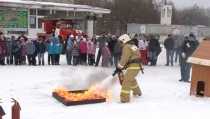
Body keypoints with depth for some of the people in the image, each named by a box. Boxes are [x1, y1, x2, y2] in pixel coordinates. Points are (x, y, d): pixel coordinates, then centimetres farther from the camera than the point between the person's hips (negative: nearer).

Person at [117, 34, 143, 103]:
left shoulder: (127, 47, -9)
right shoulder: (133, 45, 20)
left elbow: (124, 58, -13)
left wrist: (119, 67, -2)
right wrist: (125, 65, 13)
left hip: (133, 66, -10)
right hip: (137, 65, 10)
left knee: (126, 80, -12)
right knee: (131, 79, 29)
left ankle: (125, 98, -17)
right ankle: (137, 92, 46)